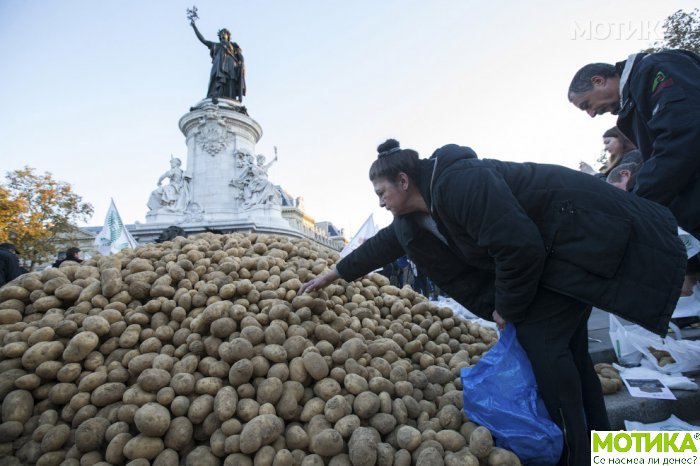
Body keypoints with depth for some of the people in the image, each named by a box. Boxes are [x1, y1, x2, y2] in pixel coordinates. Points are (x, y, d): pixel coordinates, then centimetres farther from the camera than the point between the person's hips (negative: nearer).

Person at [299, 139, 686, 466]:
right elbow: (381, 246, 14)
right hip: (554, 245, 9)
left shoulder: (458, 183, -29)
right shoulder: (413, 219, 2)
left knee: (540, 336, -12)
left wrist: (507, 308, -15)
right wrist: (332, 274, 21)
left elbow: (520, 247, -31)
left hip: (584, 231, -9)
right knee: (563, 342, 11)